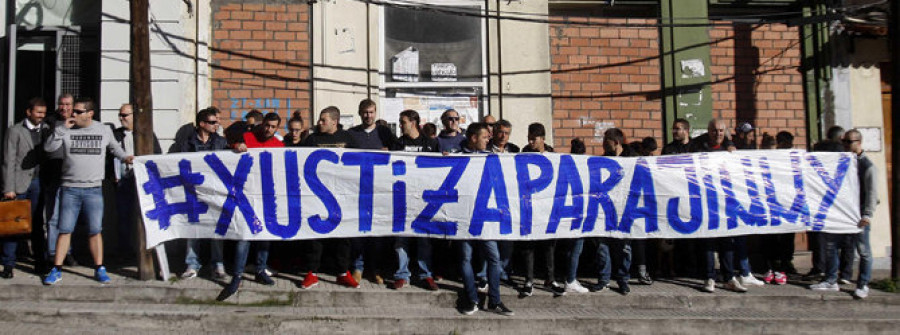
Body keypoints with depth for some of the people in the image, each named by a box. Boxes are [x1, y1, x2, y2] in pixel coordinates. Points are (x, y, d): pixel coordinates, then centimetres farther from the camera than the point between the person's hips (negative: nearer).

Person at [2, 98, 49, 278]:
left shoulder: (46, 129, 9)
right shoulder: (15, 131, -2)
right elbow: (8, 161, -5)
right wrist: (9, 188, -10)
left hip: (37, 183, 3)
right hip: (19, 183, -3)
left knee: (37, 223, 9)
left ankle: (40, 261, 16)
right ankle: (8, 265, 6)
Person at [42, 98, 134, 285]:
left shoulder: (104, 131, 5)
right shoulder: (66, 130, 2)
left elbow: (113, 147, 23)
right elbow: (48, 147, -7)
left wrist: (124, 158, 9)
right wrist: (63, 128, -13)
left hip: (94, 190, 0)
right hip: (70, 189, 0)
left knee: (95, 230, 4)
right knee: (65, 230, 2)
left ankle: (99, 269, 12)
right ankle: (57, 270, 10)